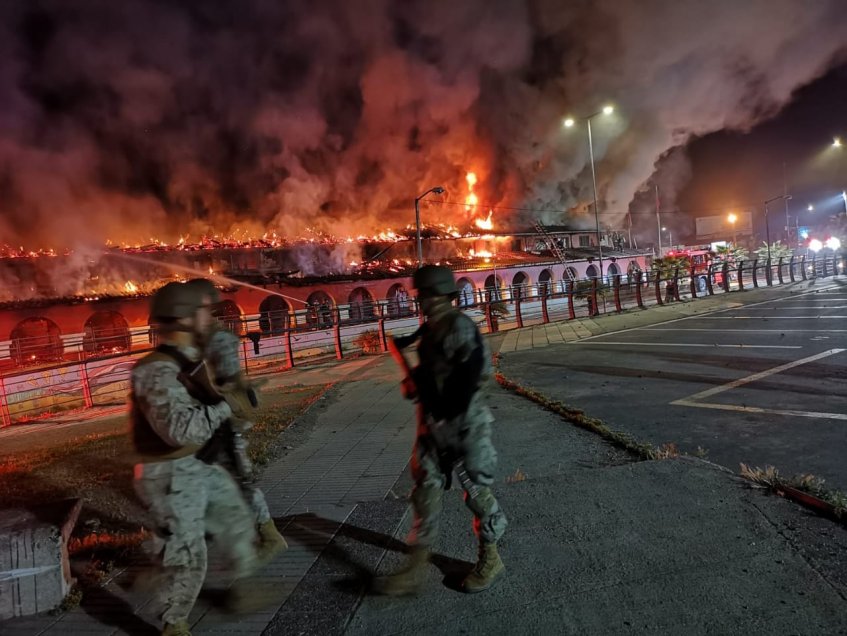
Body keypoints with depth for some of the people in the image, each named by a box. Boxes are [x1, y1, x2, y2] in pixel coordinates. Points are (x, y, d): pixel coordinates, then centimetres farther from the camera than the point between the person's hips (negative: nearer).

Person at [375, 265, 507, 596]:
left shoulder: (459, 326, -16)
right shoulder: (430, 328, 10)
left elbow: (471, 374, -23)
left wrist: (446, 416, -19)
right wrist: (415, 381, 1)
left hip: (462, 423, -8)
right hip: (433, 422, 9)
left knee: (476, 490, 8)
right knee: (426, 491, 11)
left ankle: (490, 559, 29)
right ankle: (416, 569, 21)